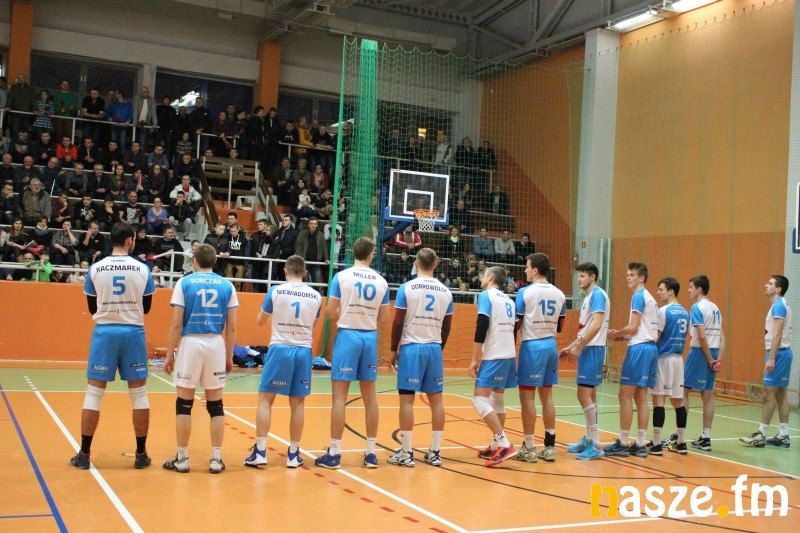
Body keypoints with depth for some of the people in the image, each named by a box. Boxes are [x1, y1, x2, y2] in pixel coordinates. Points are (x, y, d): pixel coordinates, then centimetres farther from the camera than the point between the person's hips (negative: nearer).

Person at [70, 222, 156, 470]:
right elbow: (146, 307, 8)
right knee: (139, 394, 7)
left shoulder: (95, 269, 1)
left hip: (104, 331, 0)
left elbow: (92, 308, 9)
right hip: (133, 332, 0)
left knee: (94, 392, 6)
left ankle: (84, 454, 8)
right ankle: (141, 454, 12)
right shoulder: (142, 269, 0)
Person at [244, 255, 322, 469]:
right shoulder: (316, 296, 4)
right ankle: (293, 454, 14)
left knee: (265, 399, 6)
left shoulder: (275, 291, -3)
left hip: (280, 349, -2)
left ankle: (260, 451, 2)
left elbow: (261, 322, 9)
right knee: (297, 403, 8)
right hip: (303, 351, 2)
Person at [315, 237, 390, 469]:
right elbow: (384, 319, 7)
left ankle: (334, 453, 0)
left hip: (347, 335, -3)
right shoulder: (381, 281, 5)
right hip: (370, 338, 3)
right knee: (370, 395, 10)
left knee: (340, 395, -1)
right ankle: (371, 452, 14)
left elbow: (331, 313, -5)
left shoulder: (341, 277, -4)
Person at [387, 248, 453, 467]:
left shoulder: (407, 288, -5)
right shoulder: (445, 292, 6)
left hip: (411, 347, -4)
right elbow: (446, 327, 10)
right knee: (436, 399, 8)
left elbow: (398, 323, -6)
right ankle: (435, 452, 13)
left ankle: (406, 453, 1)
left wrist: (394, 350, 2)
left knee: (407, 398, 0)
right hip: (434, 348, 4)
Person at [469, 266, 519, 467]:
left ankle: (505, 445, -19)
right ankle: (496, 446, 17)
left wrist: (474, 359, -13)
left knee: (480, 399, -10)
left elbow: (481, 328, -14)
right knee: (497, 400, 14)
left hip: (494, 357, -8)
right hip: (509, 355, 8)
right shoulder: (509, 300, 15)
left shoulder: (486, 295, -6)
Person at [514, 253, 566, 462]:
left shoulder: (525, 292, -9)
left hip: (532, 345, -6)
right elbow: (560, 326, 12)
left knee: (527, 396, 0)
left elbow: (516, 323, -10)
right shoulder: (559, 294, 7)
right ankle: (549, 446, 14)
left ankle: (529, 448, 2)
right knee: (547, 396, 12)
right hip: (551, 345, 6)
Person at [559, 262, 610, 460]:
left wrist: (578, 347, -20)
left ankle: (596, 446, -10)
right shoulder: (588, 297, 18)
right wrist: (571, 347, 20)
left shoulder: (597, 295, -12)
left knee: (584, 395, -11)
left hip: (592, 350, -10)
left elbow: (596, 325, -22)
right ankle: (588, 440, 20)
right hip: (587, 349, 10)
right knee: (588, 395, 13)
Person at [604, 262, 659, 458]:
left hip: (639, 348, -9)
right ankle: (641, 444, 9)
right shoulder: (650, 298, 20)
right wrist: (622, 336, 14)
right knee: (640, 397, 9)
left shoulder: (639, 296, -8)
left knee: (625, 395, -5)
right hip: (650, 347, 9)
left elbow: (633, 327, -14)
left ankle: (623, 443, -3)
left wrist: (615, 334, 1)